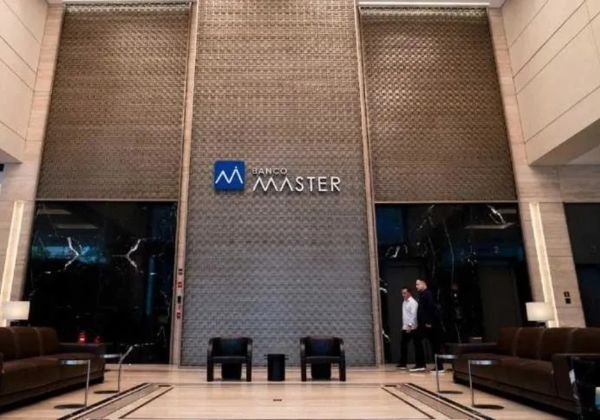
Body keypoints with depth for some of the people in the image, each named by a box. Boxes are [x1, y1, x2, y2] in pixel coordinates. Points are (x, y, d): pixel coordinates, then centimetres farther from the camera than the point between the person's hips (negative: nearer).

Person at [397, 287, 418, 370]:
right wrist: (404, 325, 14)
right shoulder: (404, 302, 14)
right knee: (403, 344, 8)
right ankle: (403, 363, 15)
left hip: (412, 328, -8)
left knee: (416, 345, 0)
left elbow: (413, 315, -20)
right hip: (405, 327, 8)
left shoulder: (413, 302, -12)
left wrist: (410, 325, -25)